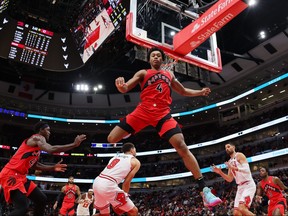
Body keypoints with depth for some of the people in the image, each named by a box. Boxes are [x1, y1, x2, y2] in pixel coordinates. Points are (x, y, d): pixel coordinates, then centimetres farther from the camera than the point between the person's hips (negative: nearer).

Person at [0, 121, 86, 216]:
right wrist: (74, 144, -27)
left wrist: (53, 167, 20)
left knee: (42, 199, 9)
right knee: (22, 207, -23)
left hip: (20, 176, 11)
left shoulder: (37, 142, 17)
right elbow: (50, 149, -33)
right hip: (10, 174, -11)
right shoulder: (37, 138, -12)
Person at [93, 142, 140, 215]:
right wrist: (124, 196, 13)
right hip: (108, 185, -8)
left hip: (97, 182, 8)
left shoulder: (116, 156, 28)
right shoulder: (135, 162, 10)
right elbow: (126, 182, 2)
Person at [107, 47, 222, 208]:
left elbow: (183, 91, 36)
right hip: (144, 110, 0)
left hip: (163, 113, 1)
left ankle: (204, 190, -14)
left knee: (182, 147, -17)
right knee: (112, 139, -7)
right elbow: (126, 88, 2)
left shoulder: (170, 75, 25)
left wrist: (200, 92, 22)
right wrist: (121, 86, -22)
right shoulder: (143, 73, 15)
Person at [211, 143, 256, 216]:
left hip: (248, 185, -8)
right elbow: (230, 179, 19)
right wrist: (220, 172, 5)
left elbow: (247, 170, -20)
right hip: (240, 187, 8)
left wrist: (234, 168, -30)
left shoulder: (239, 155, -5)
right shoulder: (230, 162, 18)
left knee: (242, 209, -25)